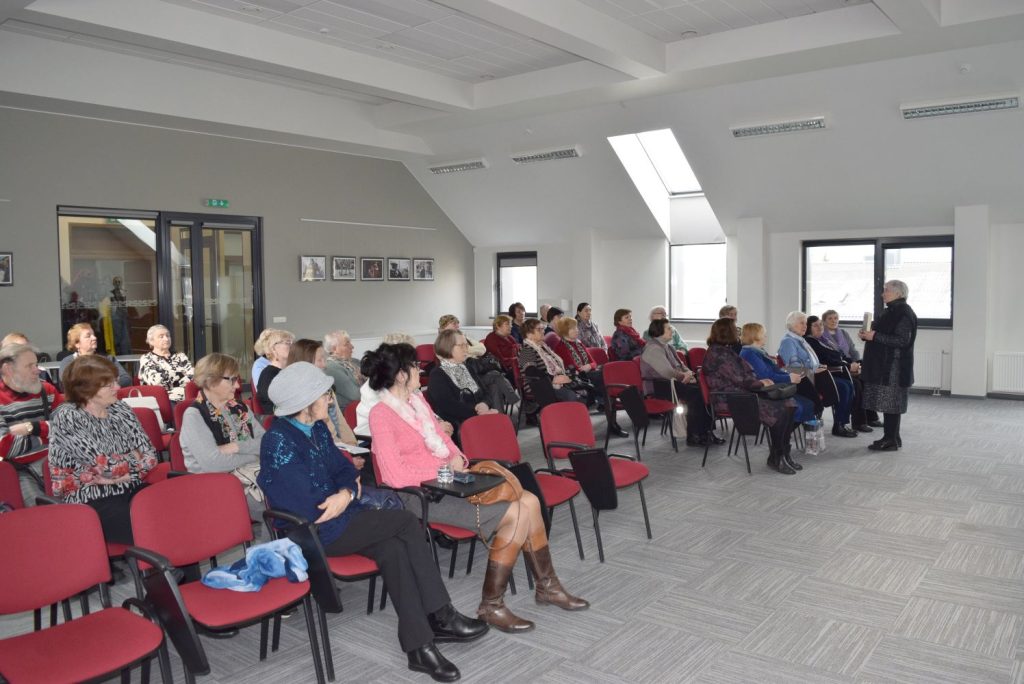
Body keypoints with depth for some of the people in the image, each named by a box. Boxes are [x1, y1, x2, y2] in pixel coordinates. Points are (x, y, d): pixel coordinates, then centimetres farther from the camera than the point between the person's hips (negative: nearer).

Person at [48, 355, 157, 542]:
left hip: (132, 489, 6)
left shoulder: (120, 409, 8)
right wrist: (134, 457, 1)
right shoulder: (66, 417, -10)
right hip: (91, 500, -5)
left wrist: (112, 474, -12)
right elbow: (106, 465, -16)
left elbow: (149, 454, 2)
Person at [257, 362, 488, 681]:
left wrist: (346, 494, -12)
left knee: (394, 550, -19)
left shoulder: (317, 428, 8)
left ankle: (419, 646, -16)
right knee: (406, 522, -17)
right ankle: (441, 616, -6)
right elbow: (307, 509, -23)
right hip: (313, 533, -7)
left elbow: (346, 471, 11)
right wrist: (345, 497, -6)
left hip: (338, 518, 8)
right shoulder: (278, 442, -18)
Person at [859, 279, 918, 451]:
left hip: (894, 367, -10)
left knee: (891, 404, -5)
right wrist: (868, 335, 8)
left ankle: (892, 440, 1)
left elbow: (902, 341, -22)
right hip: (884, 365, 10)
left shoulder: (903, 313, -14)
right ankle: (890, 437, 17)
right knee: (887, 403, 11)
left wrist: (875, 336, -22)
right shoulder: (892, 311, 16)